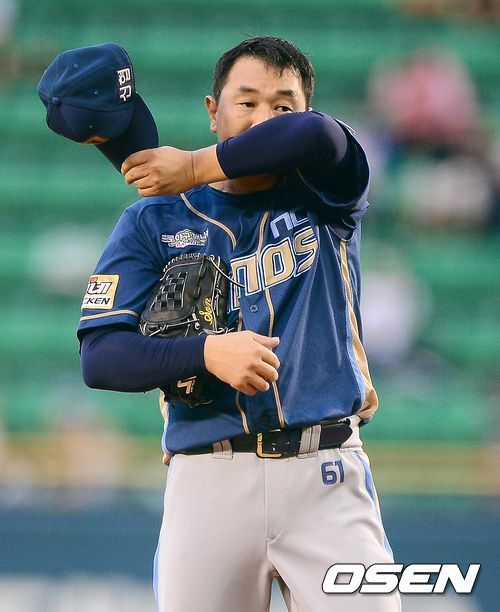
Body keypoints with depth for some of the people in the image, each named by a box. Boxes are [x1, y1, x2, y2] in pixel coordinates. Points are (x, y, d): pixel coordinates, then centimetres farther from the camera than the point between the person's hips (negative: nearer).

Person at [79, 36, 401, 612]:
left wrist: (196, 167, -4)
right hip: (209, 479, 0)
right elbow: (100, 357, 0)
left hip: (328, 480, 0)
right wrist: (207, 352, -17)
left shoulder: (322, 200, 12)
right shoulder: (153, 221, 10)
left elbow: (316, 135, -13)